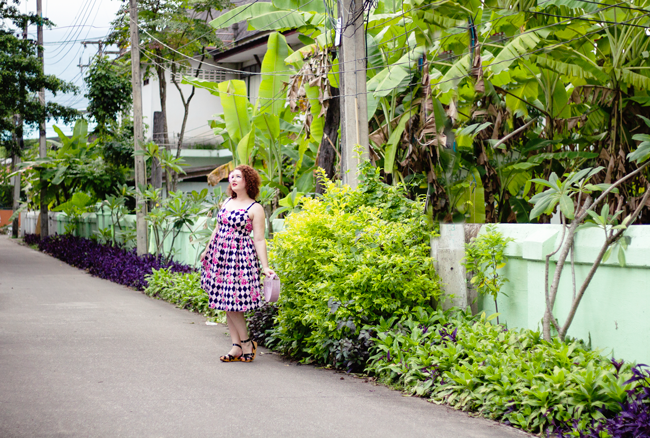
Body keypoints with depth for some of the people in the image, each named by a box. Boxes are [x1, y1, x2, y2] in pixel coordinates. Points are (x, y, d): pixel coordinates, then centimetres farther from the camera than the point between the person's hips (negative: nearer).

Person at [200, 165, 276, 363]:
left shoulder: (255, 208, -6)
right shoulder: (227, 202, 13)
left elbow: (259, 240, -8)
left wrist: (265, 267, -14)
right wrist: (207, 250, 28)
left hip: (240, 257, -7)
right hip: (220, 255, 7)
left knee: (233, 302, -9)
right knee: (226, 303, 6)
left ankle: (246, 342, 7)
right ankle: (237, 346, 11)